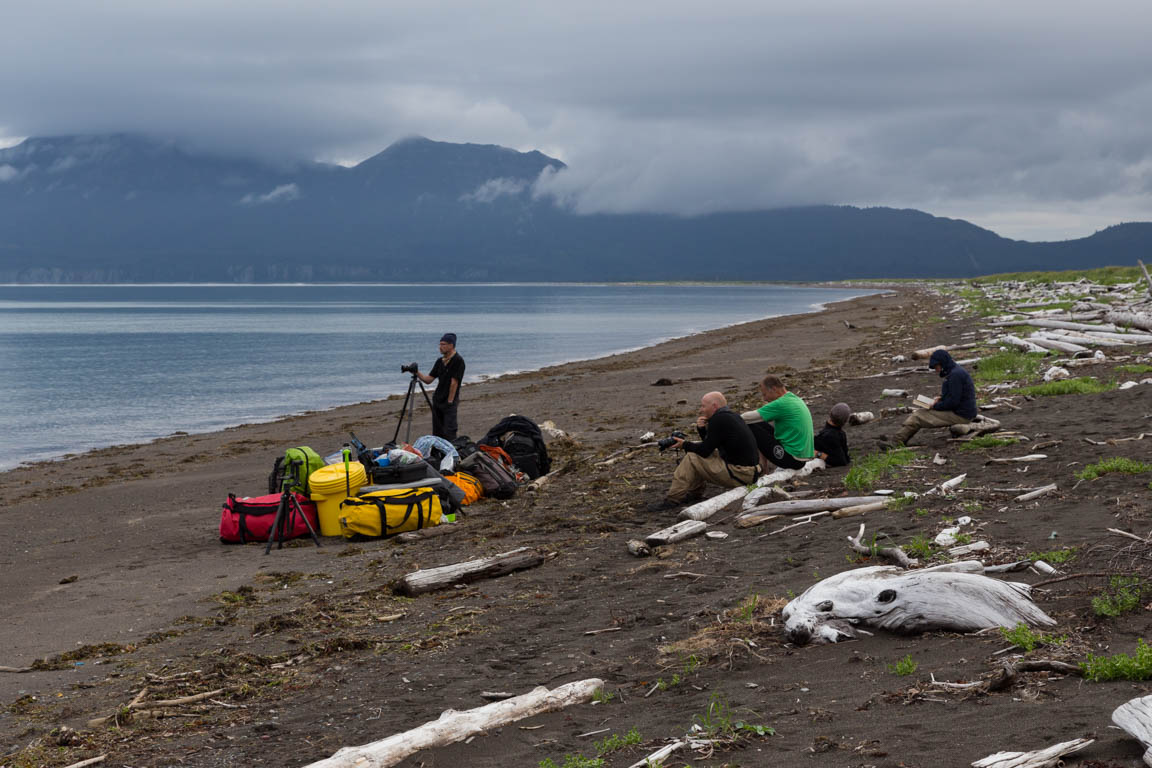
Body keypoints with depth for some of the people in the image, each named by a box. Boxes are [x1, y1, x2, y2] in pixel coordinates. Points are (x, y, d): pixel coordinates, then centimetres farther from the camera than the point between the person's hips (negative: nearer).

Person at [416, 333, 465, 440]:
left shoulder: (458, 361, -12)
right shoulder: (440, 361, 11)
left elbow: (454, 383, -15)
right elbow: (428, 380, 11)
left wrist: (450, 401, -15)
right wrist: (417, 373, -4)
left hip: (449, 403, -7)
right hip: (437, 400, 7)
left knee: (449, 433, -8)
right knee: (437, 433, 9)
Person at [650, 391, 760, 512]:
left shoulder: (718, 420, -15)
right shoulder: (732, 417, 14)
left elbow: (705, 450, -13)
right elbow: (709, 447, 23)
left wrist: (685, 445, 3)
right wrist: (701, 429, 6)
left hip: (740, 474, -10)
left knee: (691, 458, -8)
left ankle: (673, 500, -6)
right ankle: (694, 492, 23)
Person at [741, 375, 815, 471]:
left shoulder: (782, 403, -18)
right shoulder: (796, 399, 11)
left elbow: (748, 418, -14)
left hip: (792, 459, -10)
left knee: (751, 428, -6)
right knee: (761, 425, 18)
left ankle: (762, 467, 6)